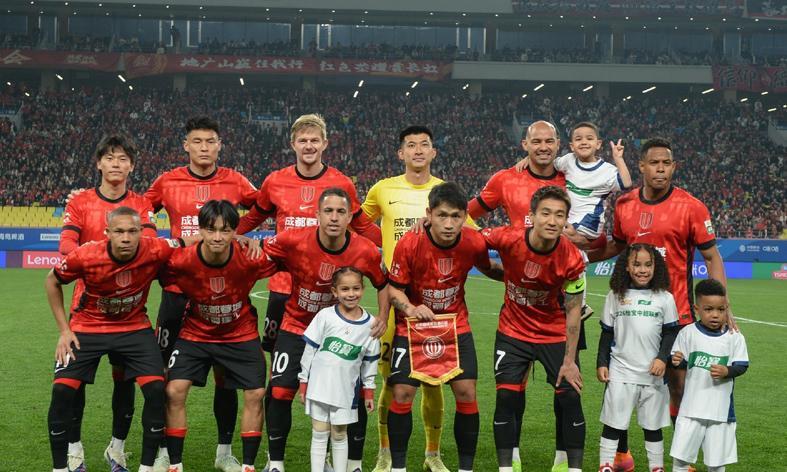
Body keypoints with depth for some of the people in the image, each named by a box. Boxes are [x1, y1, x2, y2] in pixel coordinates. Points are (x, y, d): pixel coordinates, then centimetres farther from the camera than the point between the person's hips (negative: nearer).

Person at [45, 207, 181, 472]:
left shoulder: (155, 251, -26)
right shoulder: (86, 256, -26)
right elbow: (52, 281, -5)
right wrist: (64, 330, -6)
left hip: (134, 327, 1)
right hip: (87, 327, -1)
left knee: (156, 388, -14)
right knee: (62, 390, -12)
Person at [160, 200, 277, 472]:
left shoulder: (251, 259, -24)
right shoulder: (181, 262, -26)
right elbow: (164, 279, -6)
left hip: (241, 335, 0)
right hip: (195, 334, 0)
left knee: (255, 394, -6)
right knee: (174, 391, -12)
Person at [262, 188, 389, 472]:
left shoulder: (365, 251, -19)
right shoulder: (294, 241, -24)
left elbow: (383, 284, 1)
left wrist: (382, 318, -8)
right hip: (296, 328, -1)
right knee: (280, 393, -9)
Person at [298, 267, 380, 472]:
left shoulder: (369, 324, -1)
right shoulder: (325, 316, -7)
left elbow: (370, 361, 8)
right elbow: (310, 350, -2)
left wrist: (369, 391, 9)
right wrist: (303, 382, -1)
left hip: (345, 390, 1)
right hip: (319, 385, -1)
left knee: (339, 435, 9)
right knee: (319, 434, 6)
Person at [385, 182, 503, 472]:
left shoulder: (474, 243, -16)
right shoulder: (410, 244, -23)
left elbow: (488, 268, 8)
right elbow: (394, 288, -12)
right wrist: (410, 308, -32)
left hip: (456, 323, 2)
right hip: (413, 325, -2)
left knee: (466, 392, -7)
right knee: (402, 393, -8)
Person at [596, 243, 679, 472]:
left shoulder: (664, 298, 1)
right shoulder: (616, 296, 3)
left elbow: (671, 332, 3)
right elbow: (607, 333, 7)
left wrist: (662, 358, -10)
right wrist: (602, 363, 3)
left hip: (653, 373, 0)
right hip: (620, 372, 0)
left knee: (653, 425, 10)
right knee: (613, 422, 3)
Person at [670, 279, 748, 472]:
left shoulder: (735, 337, -2)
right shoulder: (688, 333, -2)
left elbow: (741, 366, -1)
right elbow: (681, 362, 4)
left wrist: (727, 371, -21)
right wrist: (677, 361, -19)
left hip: (721, 409, 0)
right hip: (692, 407, 0)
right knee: (680, 455, 2)